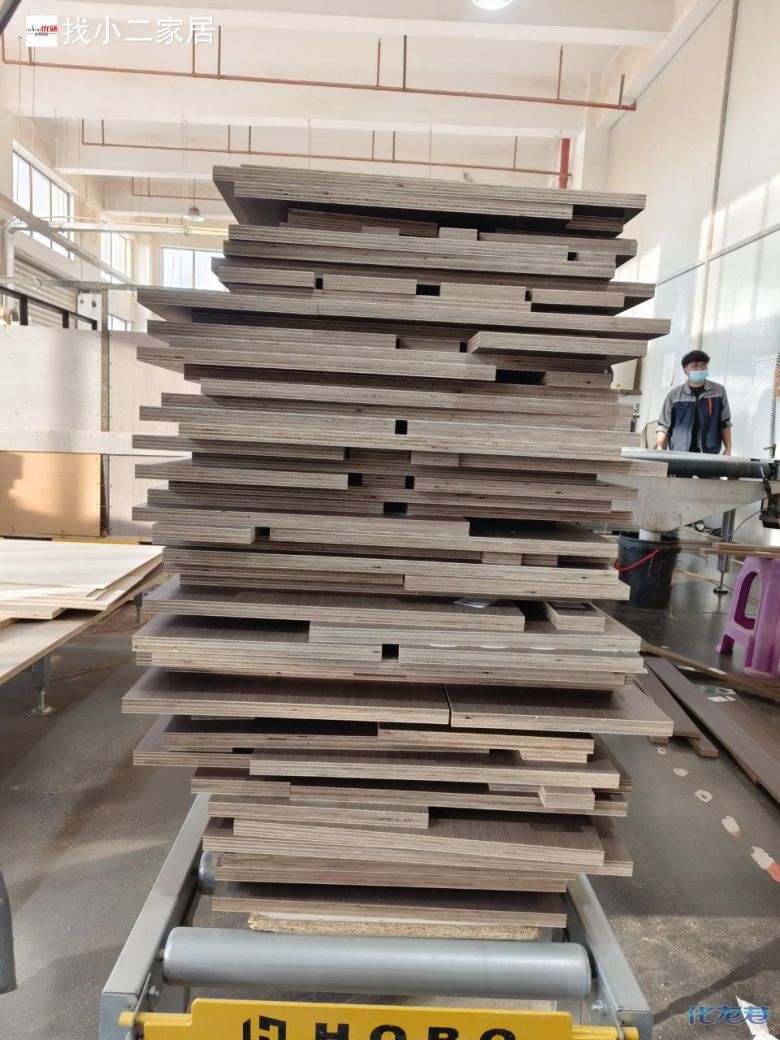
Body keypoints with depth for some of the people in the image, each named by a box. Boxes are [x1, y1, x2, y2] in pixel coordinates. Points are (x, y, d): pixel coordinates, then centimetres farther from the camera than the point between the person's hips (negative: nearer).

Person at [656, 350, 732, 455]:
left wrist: (728, 449, 5)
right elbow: (663, 425, 4)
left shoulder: (718, 391, 6)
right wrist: (659, 448, -7)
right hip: (679, 455, 0)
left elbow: (725, 423, 10)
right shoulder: (674, 394, 3)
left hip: (709, 455, 1)